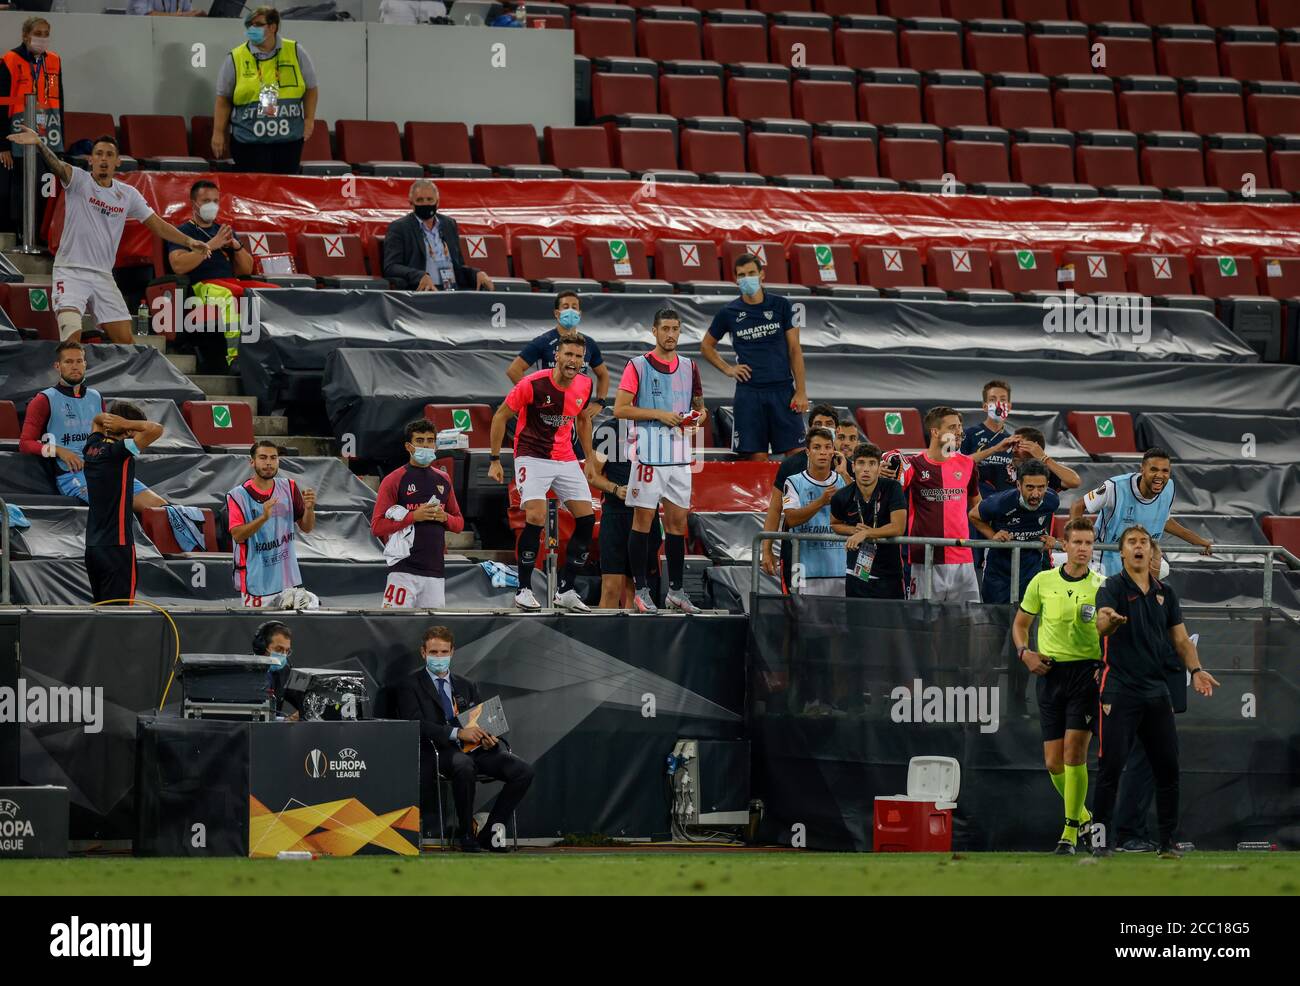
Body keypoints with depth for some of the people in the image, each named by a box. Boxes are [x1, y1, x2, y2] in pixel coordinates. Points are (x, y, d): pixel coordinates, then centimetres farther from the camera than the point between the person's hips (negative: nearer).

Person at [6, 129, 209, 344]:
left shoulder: (128, 195, 7)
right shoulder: (78, 180, -5)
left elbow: (157, 225, 12)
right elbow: (57, 166, -25)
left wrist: (188, 241, -3)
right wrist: (38, 143, -47)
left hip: (103, 278, 5)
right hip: (70, 271, -5)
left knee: (125, 339, 1)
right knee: (72, 335, -23)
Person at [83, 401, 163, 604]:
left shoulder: (93, 448, 9)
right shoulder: (120, 452, -13)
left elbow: (98, 420, 30)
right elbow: (156, 429, -22)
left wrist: (108, 419, 9)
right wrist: (125, 423, -8)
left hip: (92, 547, 8)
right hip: (117, 547, -8)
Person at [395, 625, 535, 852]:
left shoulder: (466, 686, 25)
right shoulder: (410, 686, 7)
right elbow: (416, 725, -8)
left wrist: (489, 738, -5)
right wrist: (458, 733, -20)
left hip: (473, 748, 6)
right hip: (438, 752, -6)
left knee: (523, 771, -17)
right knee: (464, 765, -41)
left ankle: (489, 833, -10)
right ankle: (466, 835, -25)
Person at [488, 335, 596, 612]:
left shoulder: (584, 385, -2)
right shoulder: (533, 384, -18)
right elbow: (500, 417, -7)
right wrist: (495, 460, -7)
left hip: (566, 460, 6)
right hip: (532, 458, -6)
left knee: (587, 519, -2)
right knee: (536, 518, -22)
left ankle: (566, 591, 7)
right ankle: (524, 589, -11)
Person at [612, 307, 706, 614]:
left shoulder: (689, 367, 13)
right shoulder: (638, 366, -3)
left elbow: (699, 406, 23)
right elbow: (620, 409, -8)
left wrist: (699, 416, 0)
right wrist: (659, 414, -16)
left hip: (680, 454, 5)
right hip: (649, 453, -5)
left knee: (678, 521, 6)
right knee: (643, 520, -3)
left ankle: (675, 591, 12)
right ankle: (641, 591, 0)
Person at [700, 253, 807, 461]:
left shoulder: (781, 305, 4)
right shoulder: (728, 312, 5)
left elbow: (794, 349, 3)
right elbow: (706, 346, 20)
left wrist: (801, 391, -3)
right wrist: (727, 369, 4)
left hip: (782, 389, 0)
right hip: (749, 392, 0)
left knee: (796, 454, -5)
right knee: (757, 456, -1)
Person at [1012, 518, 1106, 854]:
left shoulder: (1101, 586, -1)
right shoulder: (1042, 582, 6)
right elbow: (1020, 623, 17)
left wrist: (1106, 666, -13)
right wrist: (1025, 652, -2)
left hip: (1087, 672, -3)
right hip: (1050, 672, 3)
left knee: (1074, 752, -13)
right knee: (1054, 762, 2)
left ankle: (1070, 833, -7)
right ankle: (1081, 815, 27)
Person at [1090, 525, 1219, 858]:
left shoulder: (1165, 592, 14)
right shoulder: (1112, 588, -2)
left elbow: (1180, 639, 16)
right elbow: (1102, 626, -22)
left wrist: (1195, 669, -2)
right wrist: (1109, 620, -46)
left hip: (1156, 690, 5)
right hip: (1119, 690, -5)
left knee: (1168, 767, 2)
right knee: (1111, 767, -8)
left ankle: (1167, 842, 10)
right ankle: (1100, 840, -1)